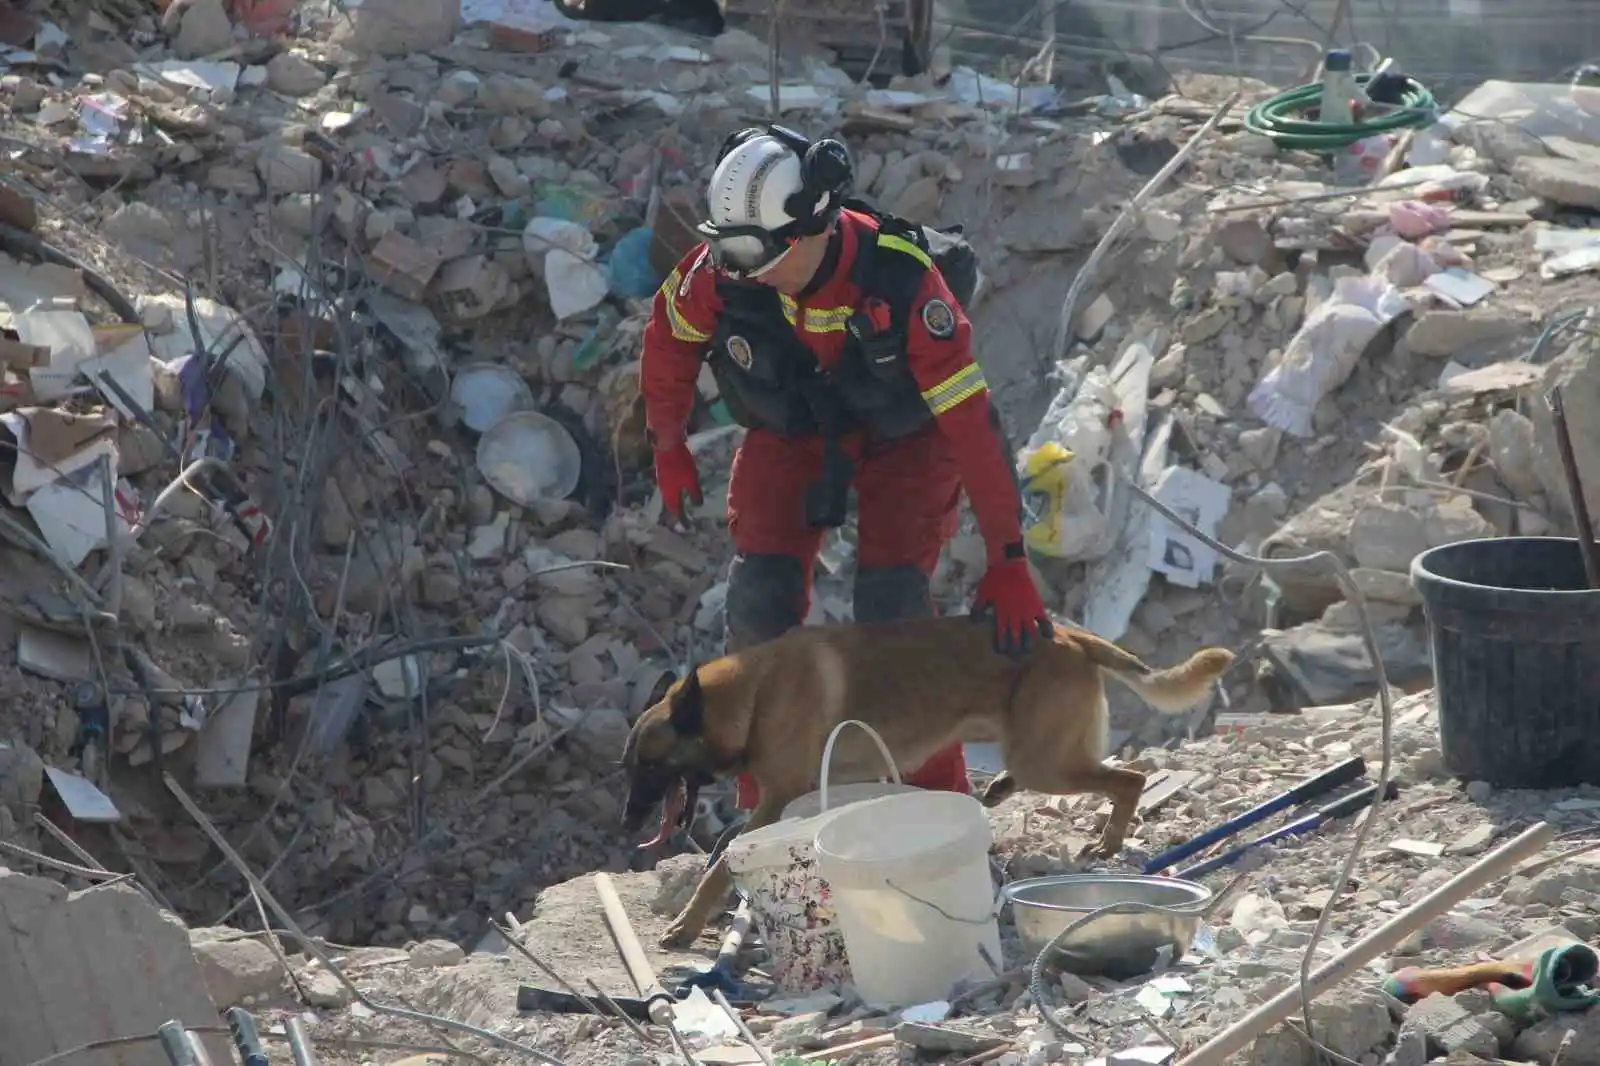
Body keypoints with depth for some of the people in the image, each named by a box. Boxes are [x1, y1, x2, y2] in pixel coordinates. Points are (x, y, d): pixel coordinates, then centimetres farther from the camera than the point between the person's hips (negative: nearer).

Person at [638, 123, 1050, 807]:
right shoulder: (719, 269, -28)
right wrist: (667, 447, 6)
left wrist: (1007, 563, -35)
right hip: (788, 432, 3)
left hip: (904, 435, -3)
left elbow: (971, 421, -35)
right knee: (761, 600, -11)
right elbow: (669, 340, -4)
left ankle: (940, 800, -3)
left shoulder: (901, 282, -38)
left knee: (891, 604, -18)